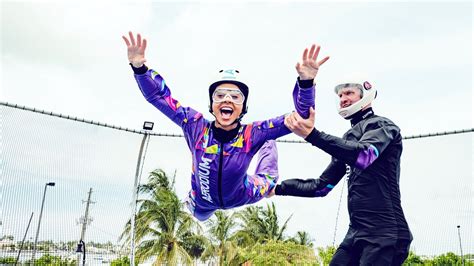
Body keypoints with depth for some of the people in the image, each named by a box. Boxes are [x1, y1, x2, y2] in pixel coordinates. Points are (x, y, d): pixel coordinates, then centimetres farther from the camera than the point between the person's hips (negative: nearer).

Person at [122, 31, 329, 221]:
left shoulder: (252, 134, -34)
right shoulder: (196, 126, -33)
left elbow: (300, 118, -37)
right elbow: (158, 96, -28)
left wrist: (305, 82, -51)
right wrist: (139, 68, -42)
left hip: (240, 197, 0)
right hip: (203, 202, 0)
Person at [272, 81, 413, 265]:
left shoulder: (381, 125, -3)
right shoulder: (347, 139, 20)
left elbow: (364, 155, -27)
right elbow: (320, 186, 22)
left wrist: (312, 134, -36)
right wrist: (277, 188, 16)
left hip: (384, 234, -7)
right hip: (357, 233, 8)